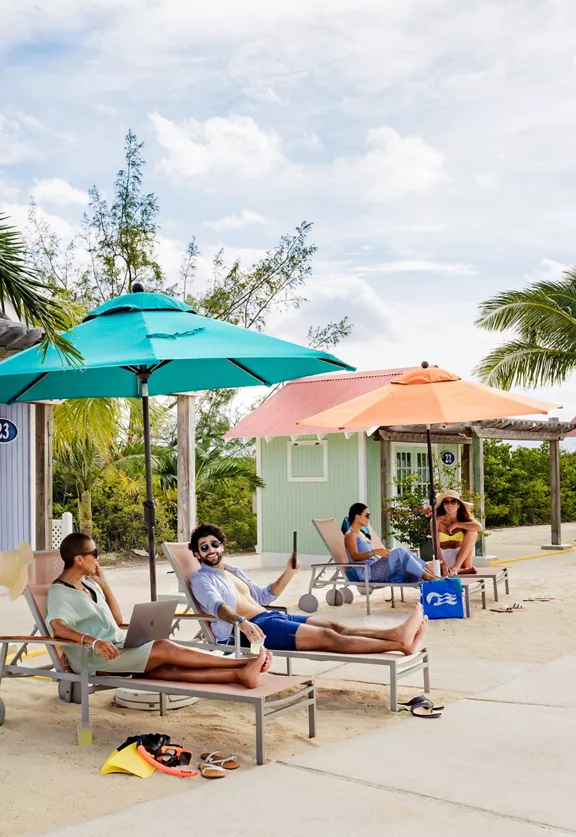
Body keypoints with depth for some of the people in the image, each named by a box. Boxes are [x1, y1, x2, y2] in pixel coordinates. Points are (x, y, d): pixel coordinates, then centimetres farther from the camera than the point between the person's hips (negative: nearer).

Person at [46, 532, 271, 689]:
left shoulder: (87, 584, 17)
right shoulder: (59, 592, -9)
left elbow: (117, 620, 20)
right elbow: (56, 626, -31)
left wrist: (103, 584, 13)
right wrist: (93, 641, -46)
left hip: (118, 650, 8)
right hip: (93, 660, -8)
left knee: (168, 669, -20)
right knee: (165, 648, -24)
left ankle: (238, 674, -42)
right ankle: (244, 664, -28)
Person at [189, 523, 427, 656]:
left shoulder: (234, 572, 27)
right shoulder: (201, 579, 2)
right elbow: (216, 605, -19)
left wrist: (289, 572, 21)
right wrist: (241, 622, -39)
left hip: (272, 617, 9)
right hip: (254, 628, -9)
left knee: (335, 626, -13)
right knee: (326, 637, -23)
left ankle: (397, 633, -29)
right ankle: (401, 644, -34)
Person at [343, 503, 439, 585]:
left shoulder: (361, 534, 25)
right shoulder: (350, 535, -4)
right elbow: (354, 557, -20)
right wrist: (374, 552, -33)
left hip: (374, 568, 9)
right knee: (400, 552, -22)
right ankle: (426, 576, -22)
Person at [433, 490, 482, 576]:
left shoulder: (464, 518, 0)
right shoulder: (436, 521, -6)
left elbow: (479, 527, -24)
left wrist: (456, 525, -17)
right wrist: (443, 565, -32)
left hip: (461, 559, 2)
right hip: (444, 558, -2)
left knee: (472, 531, -20)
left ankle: (456, 567, -26)